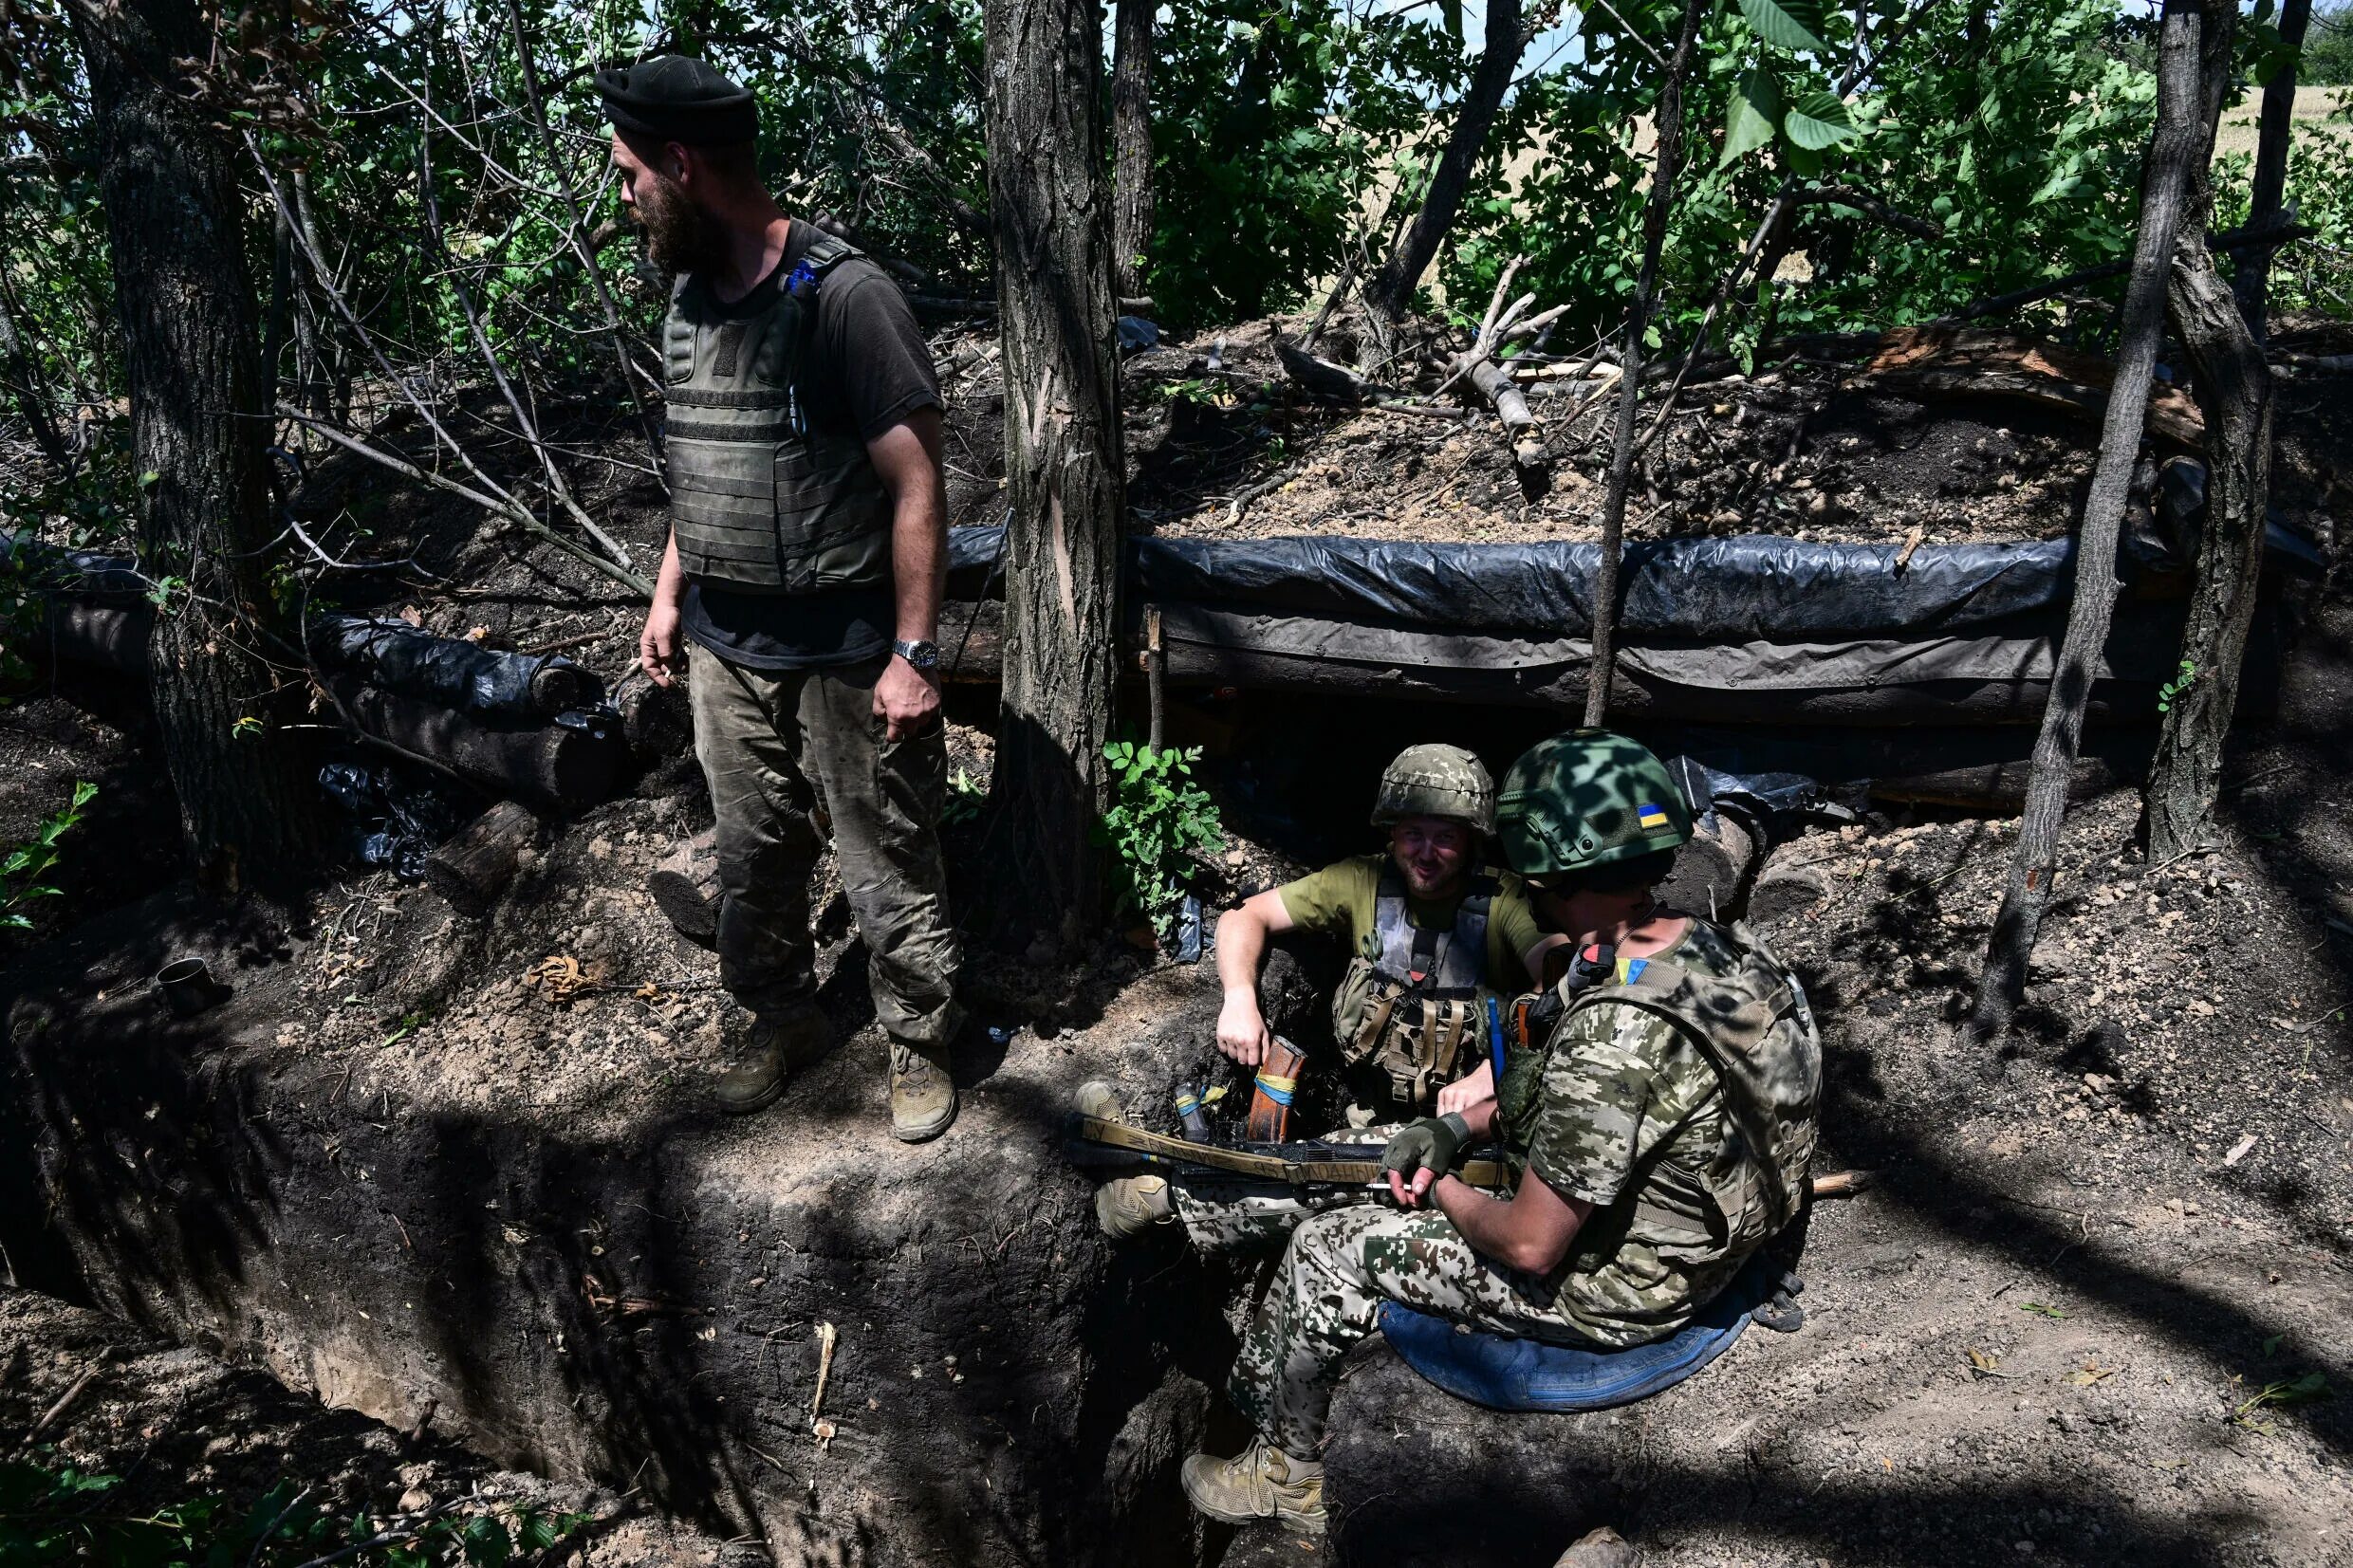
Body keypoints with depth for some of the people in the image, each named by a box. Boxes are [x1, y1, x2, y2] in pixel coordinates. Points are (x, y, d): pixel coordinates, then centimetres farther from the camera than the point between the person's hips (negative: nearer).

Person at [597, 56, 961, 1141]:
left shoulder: (843, 297, -17)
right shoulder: (689, 298, 7)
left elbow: (918, 485, -17)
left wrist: (914, 654, -18)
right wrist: (669, 593, 16)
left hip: (846, 659, -7)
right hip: (725, 649, 7)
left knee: (886, 871, 5)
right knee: (751, 859, 17)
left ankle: (920, 1049, 24)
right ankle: (783, 1021, 37)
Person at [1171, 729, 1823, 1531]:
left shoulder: (1613, 1038, -37)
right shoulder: (1709, 941, -9)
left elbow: (1531, 1246, -28)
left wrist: (1443, 1190, -9)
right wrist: (1456, 1125, 0)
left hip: (1605, 1293, -9)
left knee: (1325, 1250, 6)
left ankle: (1285, 1475, 27)